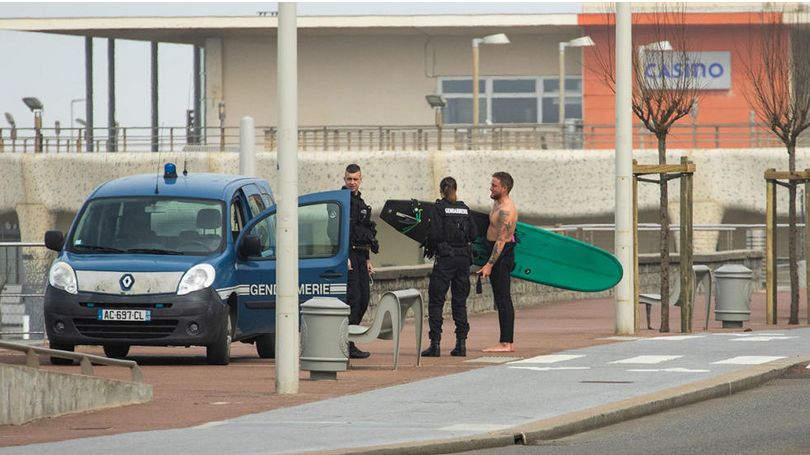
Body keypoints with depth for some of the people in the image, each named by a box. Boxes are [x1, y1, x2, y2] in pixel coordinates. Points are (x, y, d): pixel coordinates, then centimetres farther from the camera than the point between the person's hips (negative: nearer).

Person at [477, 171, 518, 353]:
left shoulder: (506, 210, -20)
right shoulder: (497, 203, 12)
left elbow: (501, 240, -24)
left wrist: (489, 264, -27)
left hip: (502, 254, -10)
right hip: (497, 252, 10)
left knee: (502, 299, -11)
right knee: (503, 299, 12)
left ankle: (506, 343, -12)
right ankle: (508, 342, 16)